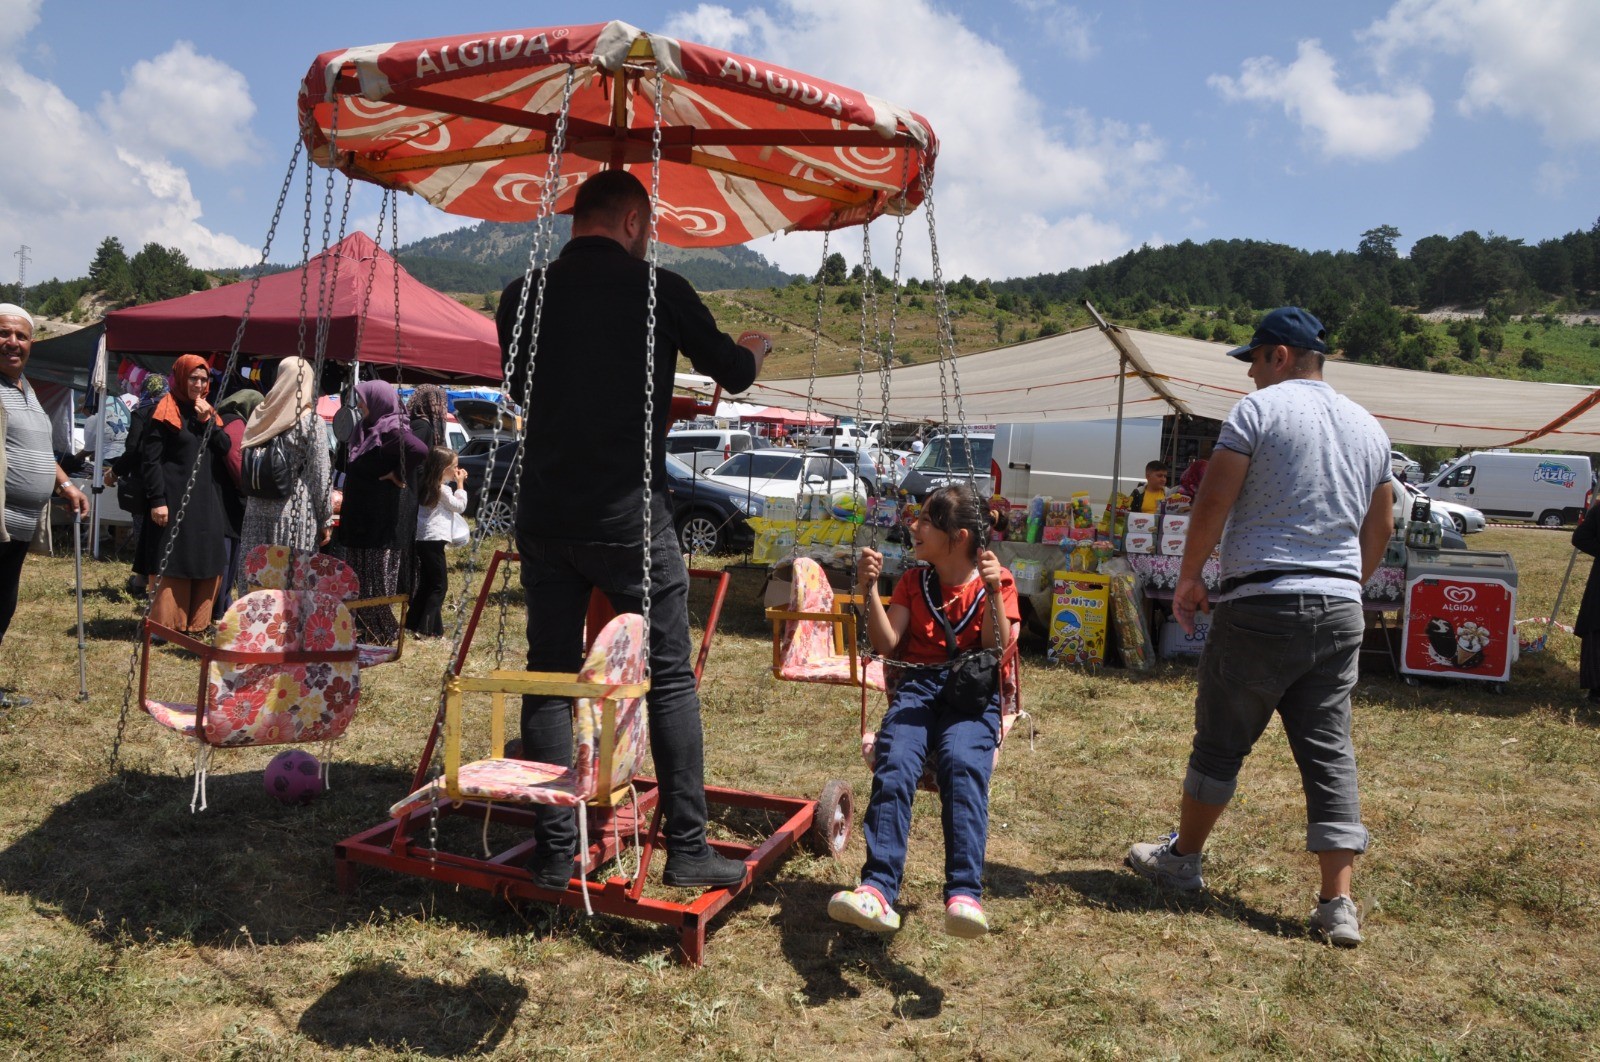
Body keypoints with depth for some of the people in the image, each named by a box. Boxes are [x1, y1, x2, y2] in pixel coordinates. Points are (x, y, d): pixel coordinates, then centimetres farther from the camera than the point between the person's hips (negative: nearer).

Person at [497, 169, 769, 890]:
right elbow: (732, 375, 10)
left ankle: (554, 854, 16)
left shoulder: (522, 295, 8)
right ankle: (687, 849, 11)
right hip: (629, 516, -4)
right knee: (670, 679, 6)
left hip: (543, 518, 4)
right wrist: (754, 347, 32)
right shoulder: (658, 290, -3)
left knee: (548, 679, 11)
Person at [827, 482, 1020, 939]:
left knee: (963, 764, -35)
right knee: (894, 763, -30)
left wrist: (993, 592, -14)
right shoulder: (913, 581, 20)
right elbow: (887, 644, 7)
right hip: (917, 685, 2)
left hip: (974, 692, -2)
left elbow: (997, 649, -2)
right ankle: (878, 891, -40)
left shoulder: (996, 582, 11)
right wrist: (869, 589, -5)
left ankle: (964, 896, -41)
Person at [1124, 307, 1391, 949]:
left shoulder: (1260, 408, -6)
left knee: (1221, 741, 7)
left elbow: (1213, 502, -11)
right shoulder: (1368, 427, 14)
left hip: (1262, 604, -6)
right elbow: (1380, 528, 20)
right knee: (1329, 751, 8)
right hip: (1340, 612, 6)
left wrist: (1189, 579, -1)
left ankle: (1183, 858, 23)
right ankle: (1338, 904, 9)